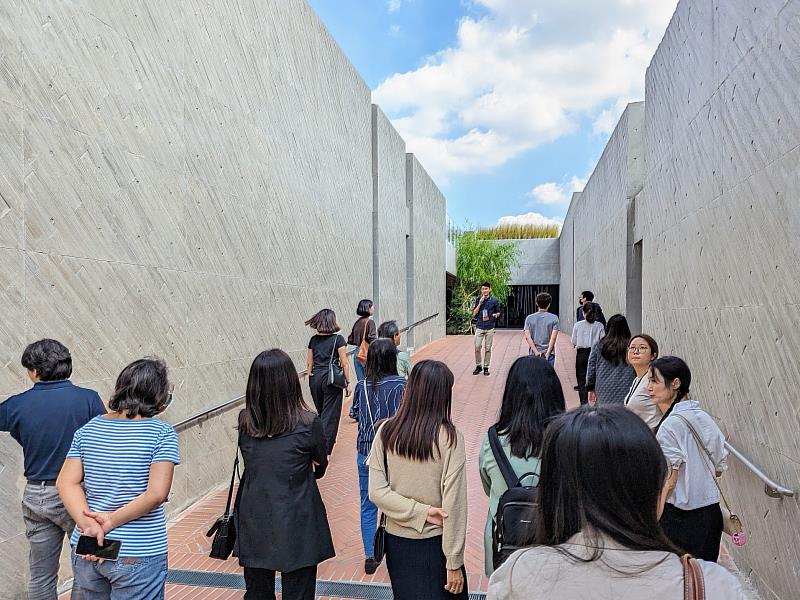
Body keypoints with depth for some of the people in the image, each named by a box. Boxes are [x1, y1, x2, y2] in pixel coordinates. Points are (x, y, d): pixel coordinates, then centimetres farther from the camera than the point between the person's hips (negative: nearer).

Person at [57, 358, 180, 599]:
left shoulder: (88, 429, 2)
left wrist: (89, 524, -13)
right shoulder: (162, 433, -14)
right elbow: (156, 494, -20)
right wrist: (111, 521, -11)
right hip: (138, 557, -5)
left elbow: (66, 484, -4)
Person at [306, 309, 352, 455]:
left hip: (315, 378, 5)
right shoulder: (338, 339, -7)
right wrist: (348, 382, -1)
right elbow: (344, 363, -7)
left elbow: (309, 363, 10)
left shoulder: (313, 340, 6)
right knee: (330, 415, 2)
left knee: (320, 412, 20)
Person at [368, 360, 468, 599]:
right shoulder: (449, 437, -18)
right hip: (434, 544, -3)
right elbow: (453, 504, -16)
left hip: (396, 542, 3)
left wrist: (420, 512, -12)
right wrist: (454, 563, -8)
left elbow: (376, 491, -10)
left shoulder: (386, 431, -9)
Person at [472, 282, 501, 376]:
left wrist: (496, 314, -10)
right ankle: (478, 366, 13)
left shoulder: (494, 300, 2)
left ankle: (486, 367, 14)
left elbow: (498, 312, 13)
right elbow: (474, 313, -1)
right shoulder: (478, 300, 5)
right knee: (477, 347, -3)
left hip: (490, 328, -1)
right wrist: (480, 303, -11)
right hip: (479, 327, 1)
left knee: (488, 349, 3)